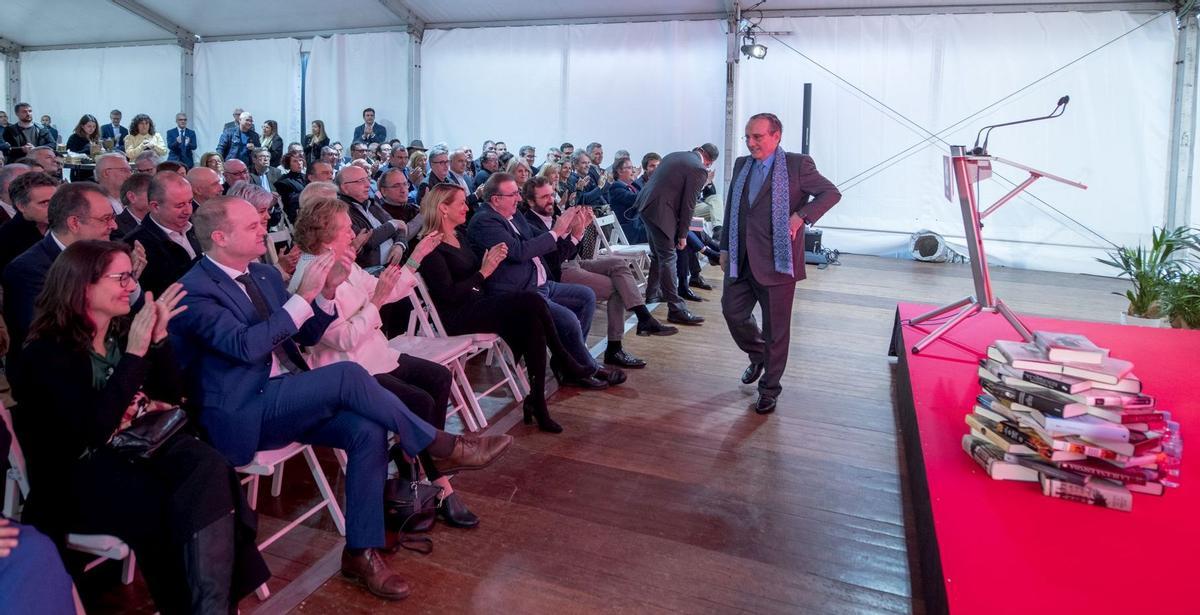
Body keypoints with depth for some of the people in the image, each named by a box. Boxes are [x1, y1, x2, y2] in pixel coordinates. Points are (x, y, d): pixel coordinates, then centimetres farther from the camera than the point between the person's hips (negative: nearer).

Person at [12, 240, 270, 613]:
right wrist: (135, 352, -23)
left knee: (210, 468, -29)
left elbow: (170, 394, 11)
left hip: (141, 446, 5)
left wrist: (158, 336, -3)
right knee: (166, 507, -33)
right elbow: (94, 428, -21)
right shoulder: (46, 353, -8)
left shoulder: (122, 331, 11)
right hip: (82, 475, -5)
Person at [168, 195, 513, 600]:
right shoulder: (194, 290, -11)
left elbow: (306, 335, 13)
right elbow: (245, 346, -24)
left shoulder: (265, 275, 12)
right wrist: (303, 295, -23)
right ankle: (441, 447, -14)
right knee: (348, 374, -28)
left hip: (285, 399, 7)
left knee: (368, 431, -19)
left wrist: (327, 291, -5)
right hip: (243, 414, -7)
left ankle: (361, 551, -8)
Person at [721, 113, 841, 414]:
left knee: (775, 328, 3)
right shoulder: (741, 165, 11)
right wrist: (725, 248, 14)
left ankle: (769, 389, 18)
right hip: (741, 260, 6)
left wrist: (802, 215, -17)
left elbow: (832, 193, -4)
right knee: (732, 311, 9)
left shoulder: (797, 164, -6)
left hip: (776, 261, -5)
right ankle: (757, 356, 39)